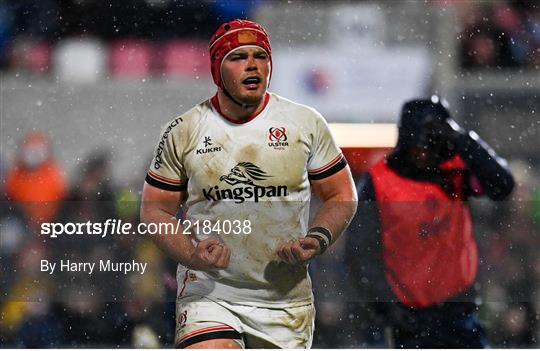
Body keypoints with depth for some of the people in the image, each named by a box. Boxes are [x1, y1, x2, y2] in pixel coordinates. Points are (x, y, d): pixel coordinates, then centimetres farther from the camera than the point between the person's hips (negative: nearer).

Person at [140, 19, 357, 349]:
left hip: (285, 296, 2)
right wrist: (192, 255, -12)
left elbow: (342, 195, 10)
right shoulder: (184, 131, 0)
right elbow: (155, 208, 6)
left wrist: (318, 240, -10)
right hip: (208, 293, -2)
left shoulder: (306, 123, 1)